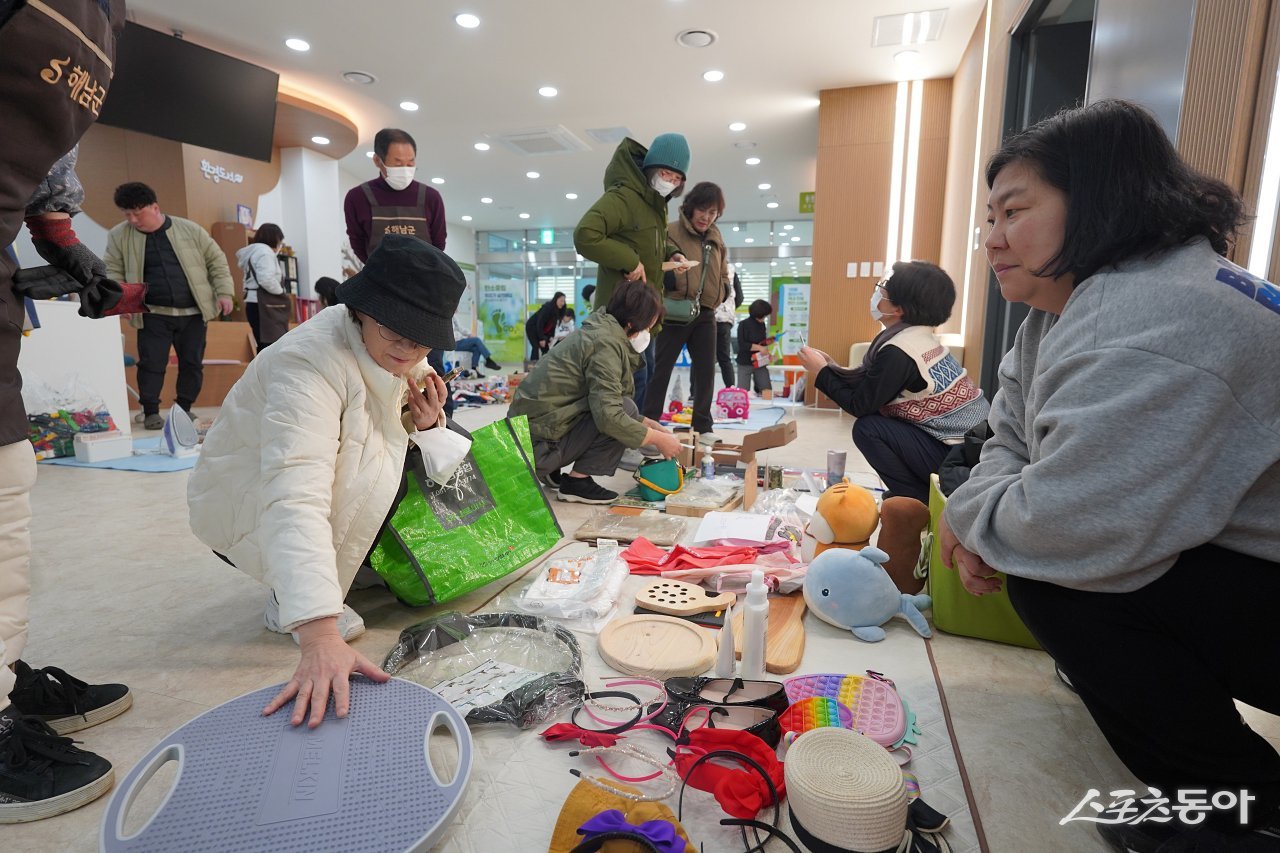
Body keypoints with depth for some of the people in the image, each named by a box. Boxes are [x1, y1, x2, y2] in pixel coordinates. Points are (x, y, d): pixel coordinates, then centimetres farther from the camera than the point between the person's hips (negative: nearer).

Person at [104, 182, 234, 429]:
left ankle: (185, 408, 20)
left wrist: (224, 292, -2)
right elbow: (112, 271, 7)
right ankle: (150, 411, 11)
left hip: (193, 313, 0)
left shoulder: (189, 230, 1)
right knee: (151, 363, -2)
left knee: (192, 363, 5)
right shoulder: (119, 235, 3)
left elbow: (216, 261, 6)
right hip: (153, 315, 0)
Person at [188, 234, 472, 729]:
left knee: (444, 458, -6)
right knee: (375, 467, -31)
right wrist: (320, 637, -55)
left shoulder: (401, 354, -12)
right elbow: (294, 501, -46)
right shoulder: (309, 363, -34)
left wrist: (425, 422, -24)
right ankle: (290, 605, -10)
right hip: (243, 511, -7)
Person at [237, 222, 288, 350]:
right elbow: (266, 279, -22)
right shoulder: (265, 251, -8)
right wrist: (281, 291, -6)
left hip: (255, 303, 10)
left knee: (265, 348, 10)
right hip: (263, 305, -10)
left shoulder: (250, 251, 24)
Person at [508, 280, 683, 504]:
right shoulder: (606, 343, -15)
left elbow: (604, 406, 19)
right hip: (538, 445, -10)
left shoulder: (599, 332, 14)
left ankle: (550, 471, 14)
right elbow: (609, 415, -24)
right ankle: (577, 481, -6)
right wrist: (658, 439, -13)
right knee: (626, 408, -13)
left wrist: (650, 425, 13)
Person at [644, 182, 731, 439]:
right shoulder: (671, 231, -6)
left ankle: (703, 427, 16)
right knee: (662, 369, 2)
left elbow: (722, 275, 22)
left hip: (705, 314, 6)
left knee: (706, 370, 6)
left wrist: (720, 293, 2)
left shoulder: (716, 238, 15)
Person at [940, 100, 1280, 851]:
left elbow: (1075, 525, -37)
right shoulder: (1065, 310, 3)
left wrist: (969, 521, -16)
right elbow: (1012, 442, 8)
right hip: (1216, 561, 9)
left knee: (1050, 577, -22)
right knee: (1025, 551, 6)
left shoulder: (1151, 328, -31)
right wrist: (980, 532, -11)